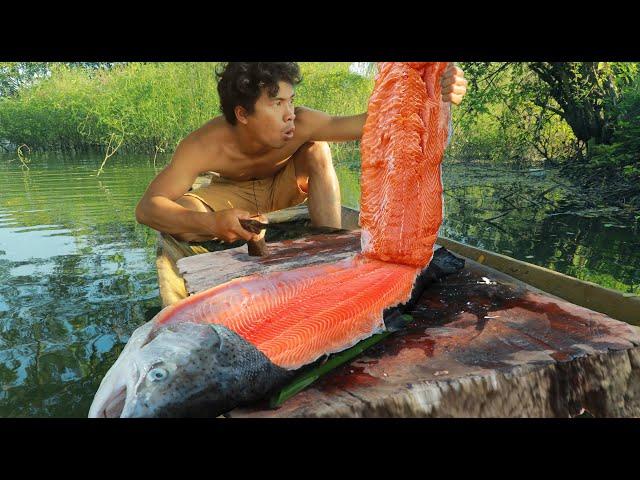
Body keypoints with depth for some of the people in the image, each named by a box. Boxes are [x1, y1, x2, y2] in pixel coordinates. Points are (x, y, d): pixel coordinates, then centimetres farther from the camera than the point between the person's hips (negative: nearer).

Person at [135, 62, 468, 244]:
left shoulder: (301, 125, -35)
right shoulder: (205, 146, -36)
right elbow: (147, 207, -40)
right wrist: (210, 223, -59)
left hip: (283, 186, 1)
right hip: (235, 196, 0)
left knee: (317, 149, -31)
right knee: (179, 216, -30)